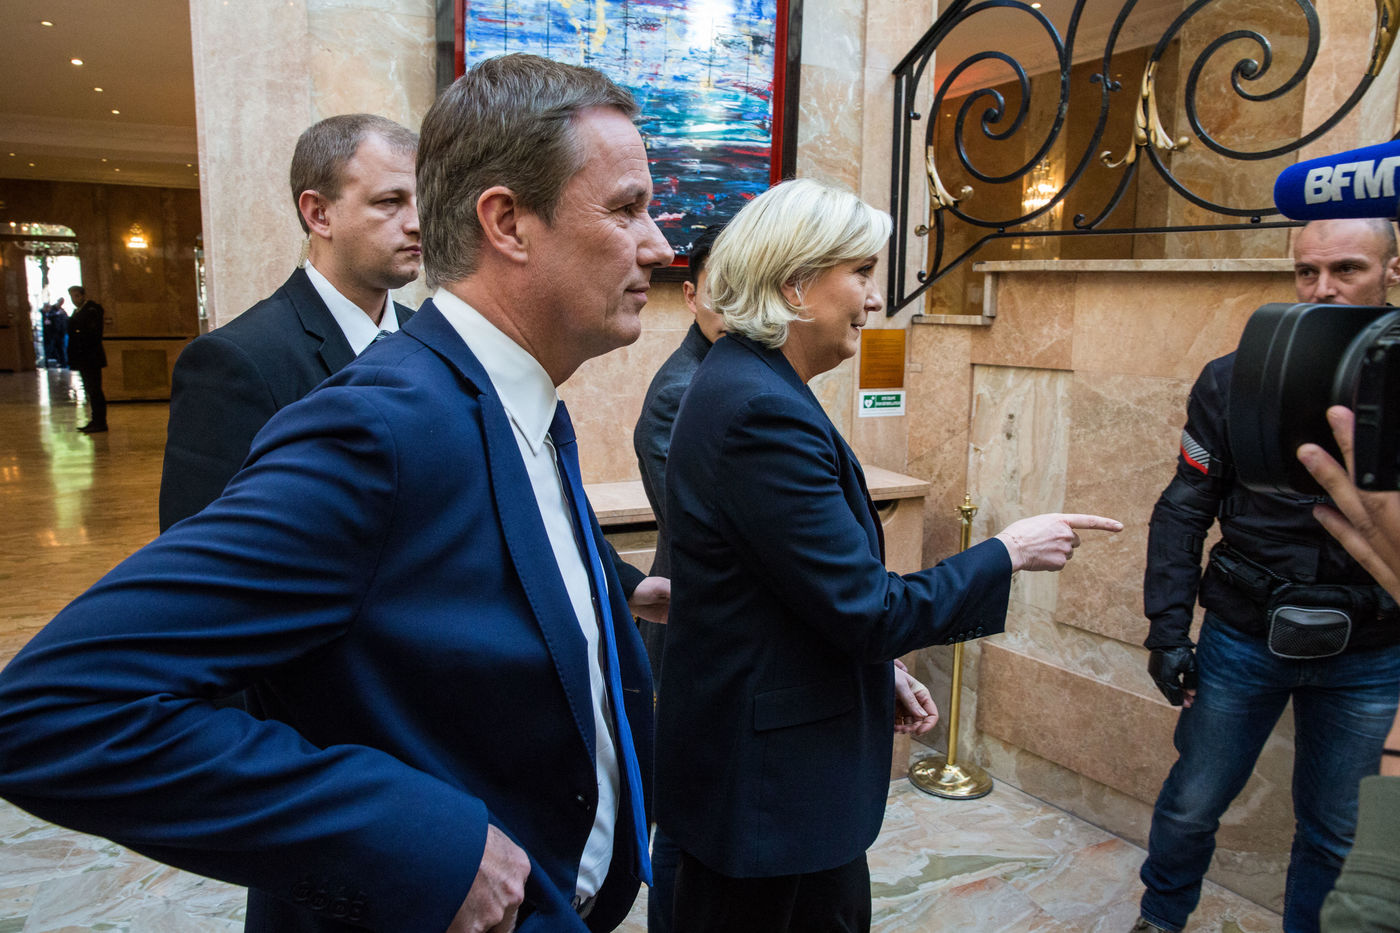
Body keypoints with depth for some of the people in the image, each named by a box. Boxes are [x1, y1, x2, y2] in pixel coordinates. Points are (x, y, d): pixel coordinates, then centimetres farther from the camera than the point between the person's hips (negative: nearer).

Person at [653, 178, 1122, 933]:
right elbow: (866, 609, -23)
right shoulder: (763, 411, -26)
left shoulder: (743, 382, 6)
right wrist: (1009, 552, -10)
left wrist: (881, 671, 12)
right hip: (764, 780, -9)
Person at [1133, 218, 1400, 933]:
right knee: (1191, 804, 12)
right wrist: (1168, 630, -7)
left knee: (1333, 828, 15)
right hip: (1244, 639, 0)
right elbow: (1184, 511, -3)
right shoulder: (1237, 380, -5)